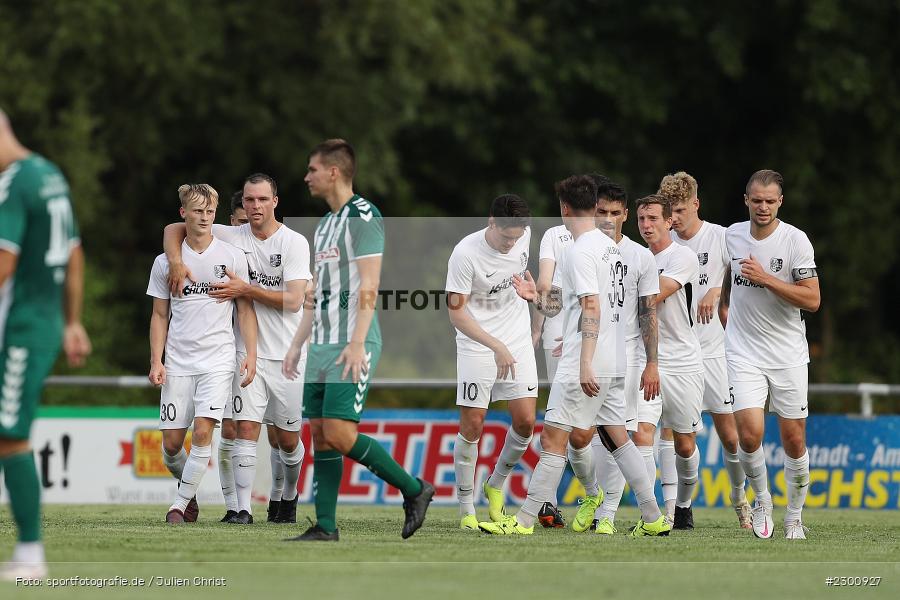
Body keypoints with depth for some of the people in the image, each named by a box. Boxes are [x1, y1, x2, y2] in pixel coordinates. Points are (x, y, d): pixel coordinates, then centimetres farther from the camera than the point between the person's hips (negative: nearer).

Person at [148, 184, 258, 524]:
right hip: (177, 362, 2)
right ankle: (188, 488, 27)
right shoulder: (165, 262, 7)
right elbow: (160, 315, 11)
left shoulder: (232, 257, 3)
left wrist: (251, 355, -2)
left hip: (218, 359, -2)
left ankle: (181, 503, -7)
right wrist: (156, 361, 1)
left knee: (203, 431, -17)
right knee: (172, 442, -1)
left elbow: (245, 309, 7)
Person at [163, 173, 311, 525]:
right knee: (246, 428, -13)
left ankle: (289, 496, 35)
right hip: (248, 352, 1)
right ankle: (243, 508, -14)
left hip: (288, 355, -1)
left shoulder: (294, 243, -5)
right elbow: (174, 229, 8)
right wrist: (176, 262, -10)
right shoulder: (232, 237, 2)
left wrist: (245, 290, -17)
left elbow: (294, 301, -13)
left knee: (288, 439, 9)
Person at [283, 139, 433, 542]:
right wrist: (297, 345, 21)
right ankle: (326, 527, 5)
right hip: (322, 345, 9)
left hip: (352, 346, -9)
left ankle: (414, 490, -2)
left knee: (339, 433, -15)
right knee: (320, 434, 4)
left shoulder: (363, 216, -10)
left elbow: (368, 287, -17)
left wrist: (357, 344, -23)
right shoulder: (325, 224, 19)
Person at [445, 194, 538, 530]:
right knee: (472, 425, -6)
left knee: (525, 421, -3)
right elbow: (457, 313, -19)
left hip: (518, 341, 5)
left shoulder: (524, 236, -5)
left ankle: (496, 486, 21)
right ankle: (466, 507, 6)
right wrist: (497, 347, -26)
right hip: (476, 347, -5)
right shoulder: (465, 254, -21)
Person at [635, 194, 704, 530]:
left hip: (683, 361, -3)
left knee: (684, 445, 8)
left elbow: (653, 297, -21)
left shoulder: (683, 257, -8)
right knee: (642, 433, -16)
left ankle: (683, 505, 31)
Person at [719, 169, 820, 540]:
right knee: (750, 435, -14)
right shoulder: (732, 235, 3)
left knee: (794, 440, 1)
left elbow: (812, 300, -16)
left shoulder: (795, 240, -10)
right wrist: (723, 304, 19)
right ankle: (762, 500, 12)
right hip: (744, 353, 2)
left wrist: (766, 278, -23)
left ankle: (794, 517, 20)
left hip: (788, 354, -2)